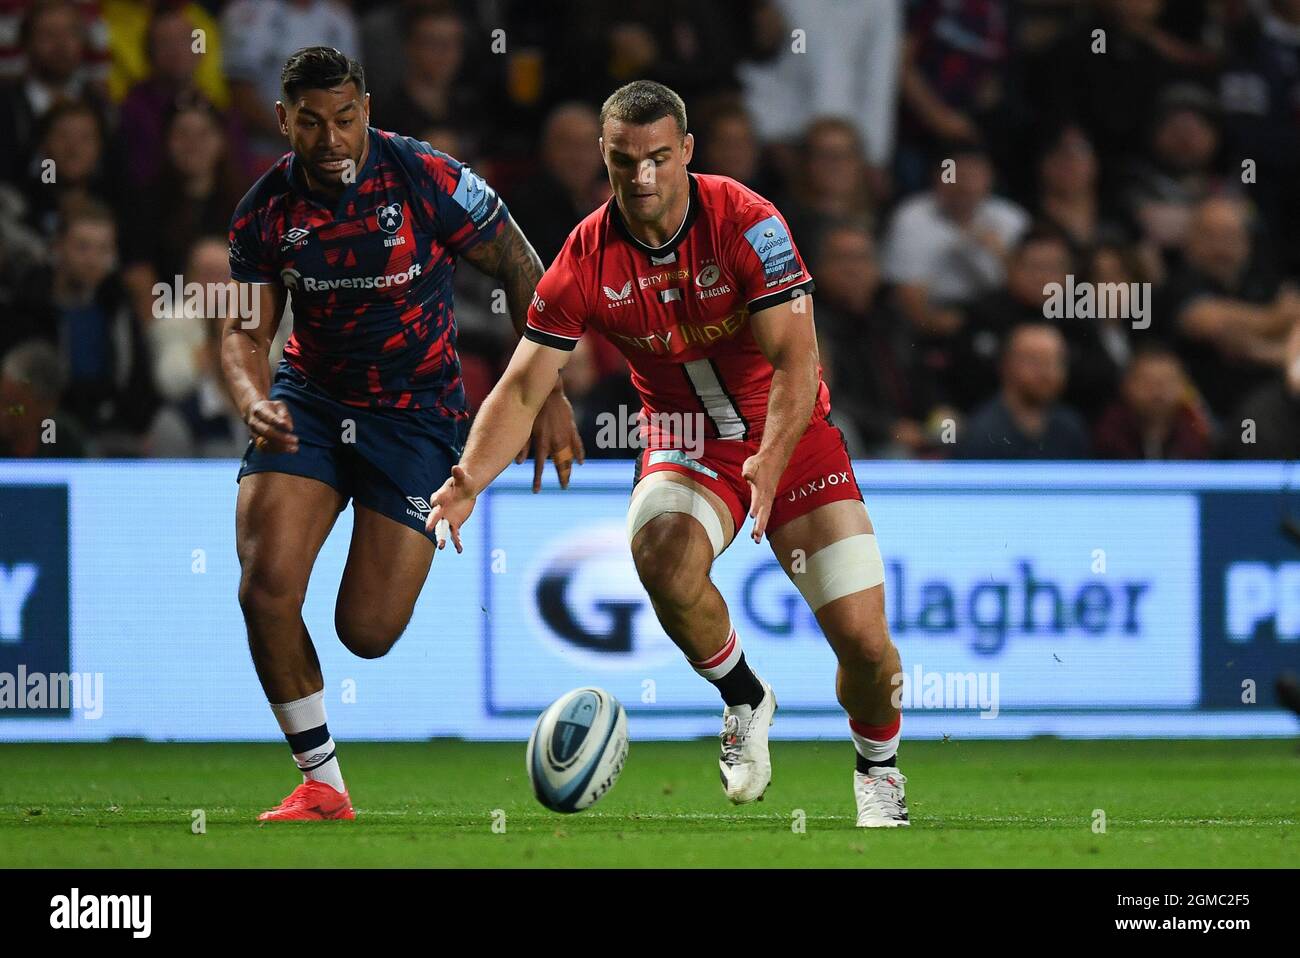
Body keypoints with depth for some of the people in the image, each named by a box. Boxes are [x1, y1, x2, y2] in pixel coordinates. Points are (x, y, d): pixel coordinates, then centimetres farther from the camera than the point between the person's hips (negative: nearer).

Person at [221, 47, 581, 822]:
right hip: (311, 398, 3)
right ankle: (322, 786, 0)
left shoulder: (428, 180, -17)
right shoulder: (267, 210, -7)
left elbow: (523, 272, -6)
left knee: (368, 632, -9)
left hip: (417, 411, -3)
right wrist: (256, 404, -23)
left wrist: (549, 396, -7)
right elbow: (247, 330, 0)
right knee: (265, 587, -18)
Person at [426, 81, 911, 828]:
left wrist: (770, 463, -39)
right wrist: (471, 480, -28)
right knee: (665, 562, -34)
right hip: (685, 447, 1)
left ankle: (879, 771, 23)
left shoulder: (745, 222, -19)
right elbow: (524, 387, -10)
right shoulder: (587, 260, -12)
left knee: (864, 641, -11)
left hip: (794, 436, -1)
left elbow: (796, 358, -23)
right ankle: (744, 701, -3)